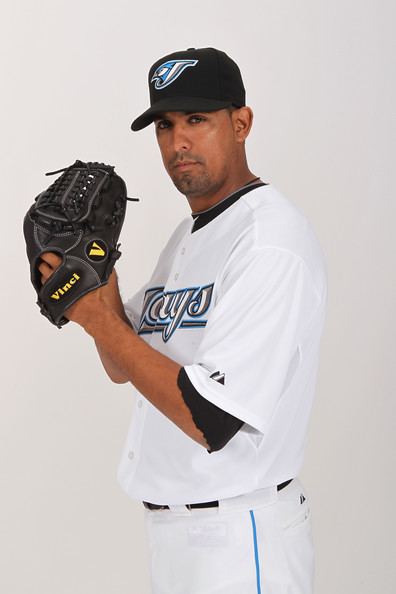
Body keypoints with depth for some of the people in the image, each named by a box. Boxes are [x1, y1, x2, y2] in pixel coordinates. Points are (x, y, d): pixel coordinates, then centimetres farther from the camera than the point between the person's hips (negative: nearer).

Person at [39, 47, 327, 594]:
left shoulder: (272, 242, -20)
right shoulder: (188, 235, 12)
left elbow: (211, 420, -26)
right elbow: (126, 368, 15)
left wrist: (100, 321, -18)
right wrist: (102, 298, -4)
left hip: (239, 542, -9)